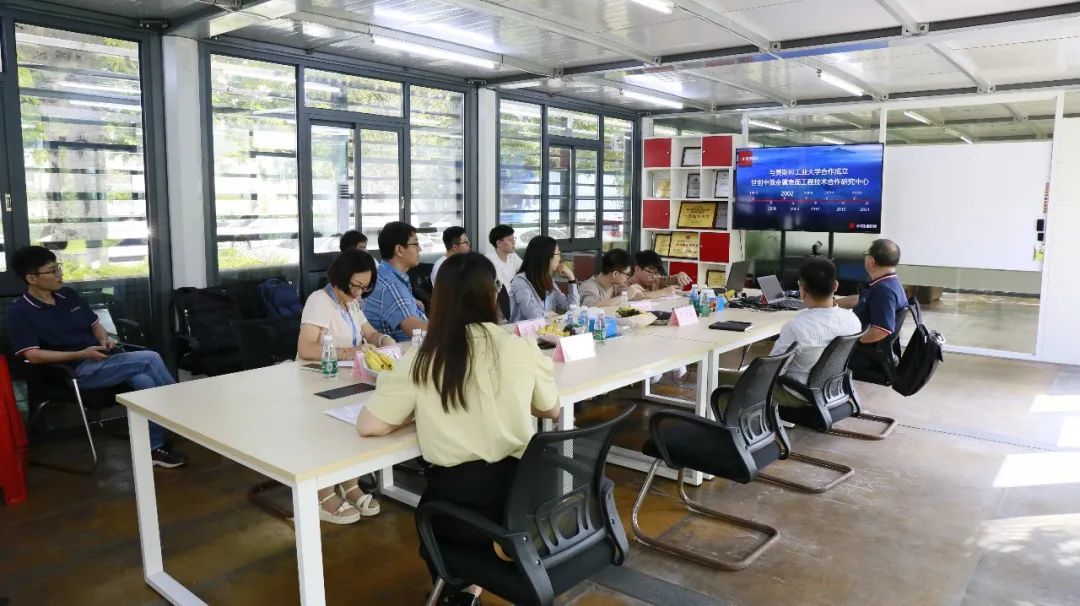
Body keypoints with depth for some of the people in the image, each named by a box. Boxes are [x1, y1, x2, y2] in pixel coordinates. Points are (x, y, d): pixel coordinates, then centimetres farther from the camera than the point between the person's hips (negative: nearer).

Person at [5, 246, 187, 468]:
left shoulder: (68, 295, 15)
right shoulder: (20, 312, -4)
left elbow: (95, 324, 24)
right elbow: (32, 356, -13)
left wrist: (105, 340, 1)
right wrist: (81, 354, -20)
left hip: (104, 360, 6)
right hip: (76, 371, -6)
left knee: (146, 382, -25)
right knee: (150, 359, -24)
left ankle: (155, 447, -17)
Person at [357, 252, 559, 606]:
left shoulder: (420, 360, -9)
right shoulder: (521, 349, -7)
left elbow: (368, 426, -5)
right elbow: (551, 411, 10)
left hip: (457, 502, 0)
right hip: (522, 497, 1)